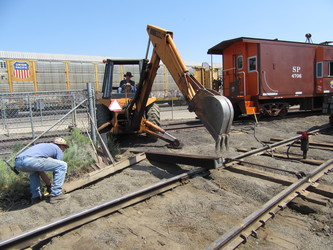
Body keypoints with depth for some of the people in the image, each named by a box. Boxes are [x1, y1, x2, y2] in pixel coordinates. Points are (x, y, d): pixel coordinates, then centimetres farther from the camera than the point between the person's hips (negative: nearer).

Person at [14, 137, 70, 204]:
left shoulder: (43, 146, 40)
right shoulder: (58, 150, 20)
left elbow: (41, 169, 43)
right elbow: (57, 167, 21)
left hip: (18, 163, 8)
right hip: (31, 160, -8)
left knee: (34, 171, 41)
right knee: (62, 166, 3)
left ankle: (35, 196, 29)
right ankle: (56, 195, 7)